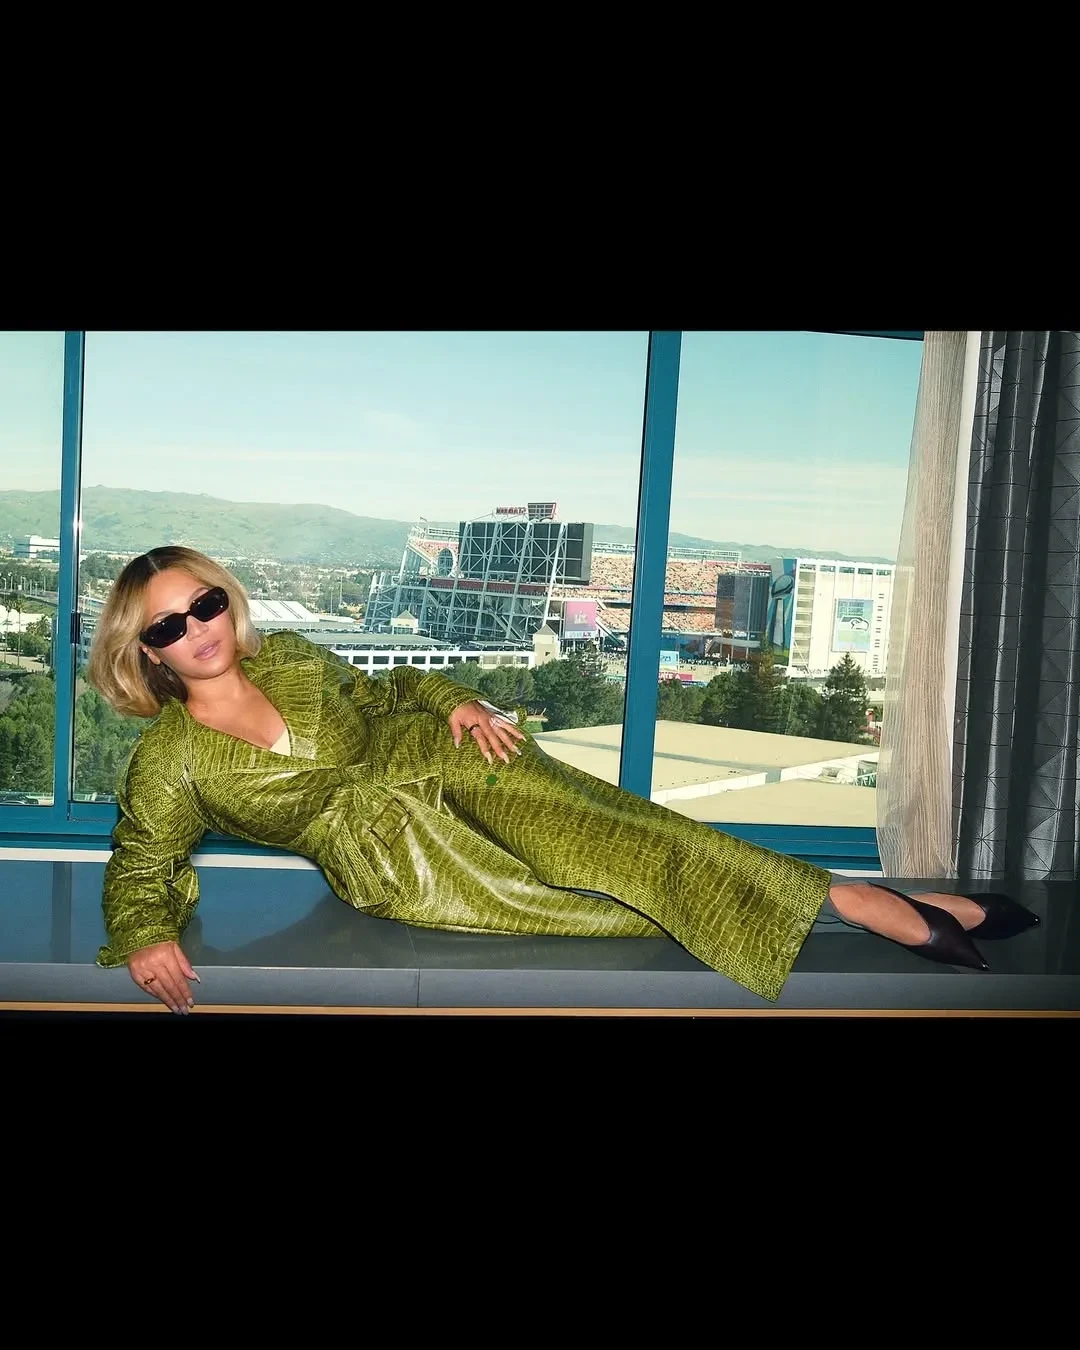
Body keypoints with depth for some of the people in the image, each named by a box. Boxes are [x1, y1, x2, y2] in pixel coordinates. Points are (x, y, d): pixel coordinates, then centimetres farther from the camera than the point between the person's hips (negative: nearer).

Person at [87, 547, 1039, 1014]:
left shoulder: (287, 658, 7)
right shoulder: (170, 762, 0)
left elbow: (382, 690, 19)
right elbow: (139, 868, 7)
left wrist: (455, 701, 0)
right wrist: (144, 937, -15)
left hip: (441, 760, 3)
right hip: (386, 858, -2)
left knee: (602, 831, -19)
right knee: (579, 907, -17)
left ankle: (872, 902, -16)